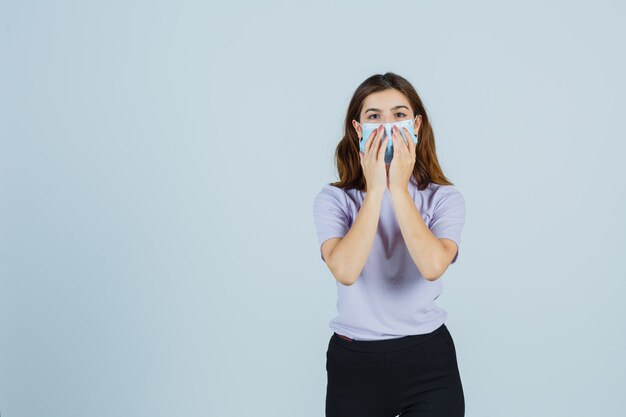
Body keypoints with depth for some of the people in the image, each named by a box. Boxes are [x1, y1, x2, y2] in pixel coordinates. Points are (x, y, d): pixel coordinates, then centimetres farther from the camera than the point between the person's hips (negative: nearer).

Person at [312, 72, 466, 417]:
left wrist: (398, 188, -18)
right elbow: (346, 271, -22)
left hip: (428, 361, 0)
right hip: (354, 362, 0)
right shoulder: (333, 199, -5)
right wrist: (375, 189, -18)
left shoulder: (444, 197, -4)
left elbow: (433, 266, -22)